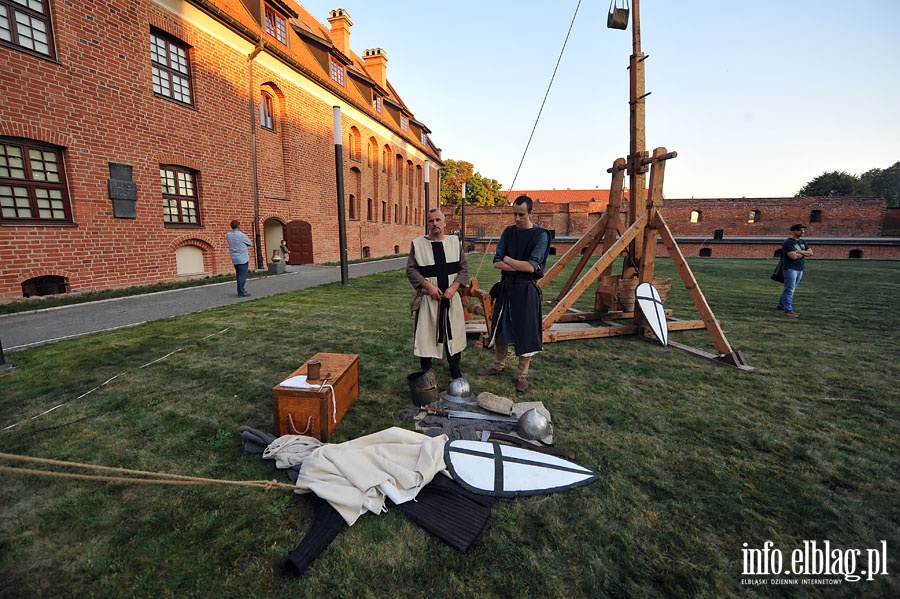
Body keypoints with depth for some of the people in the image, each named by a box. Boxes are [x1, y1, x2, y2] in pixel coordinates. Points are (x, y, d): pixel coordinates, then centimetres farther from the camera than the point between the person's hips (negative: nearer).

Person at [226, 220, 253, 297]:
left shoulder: (228, 235, 5)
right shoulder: (242, 235, -12)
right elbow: (250, 245, 0)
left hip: (234, 259, 7)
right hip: (243, 259, -7)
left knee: (239, 275, 15)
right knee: (242, 275, -4)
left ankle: (241, 291, 20)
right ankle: (241, 293, -3)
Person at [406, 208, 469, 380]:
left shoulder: (454, 241, 4)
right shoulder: (418, 243, -3)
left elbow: (464, 268, 4)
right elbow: (411, 269, -3)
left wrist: (454, 287, -10)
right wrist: (428, 285, -14)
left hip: (451, 296, 2)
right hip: (427, 297, -2)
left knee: (453, 331, 10)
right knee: (426, 332, 4)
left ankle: (454, 368, 28)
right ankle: (426, 370, 22)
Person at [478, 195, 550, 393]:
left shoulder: (541, 235, -9)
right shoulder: (508, 232, 5)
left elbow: (531, 267, -18)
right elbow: (497, 262, -2)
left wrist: (508, 260, -8)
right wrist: (521, 266, -14)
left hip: (526, 290, -5)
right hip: (506, 286, 5)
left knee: (525, 333, 3)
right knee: (501, 328, 15)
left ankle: (522, 376, 18)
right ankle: (499, 366, 34)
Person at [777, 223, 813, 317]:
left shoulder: (803, 242, 16)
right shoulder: (788, 242, -11)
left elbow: (811, 252, 9)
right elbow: (793, 256, -19)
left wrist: (801, 252, -9)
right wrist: (804, 254, -2)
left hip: (800, 269, 8)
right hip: (790, 269, -8)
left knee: (789, 289, 12)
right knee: (789, 289, -9)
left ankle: (781, 306, 20)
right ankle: (788, 310, -9)